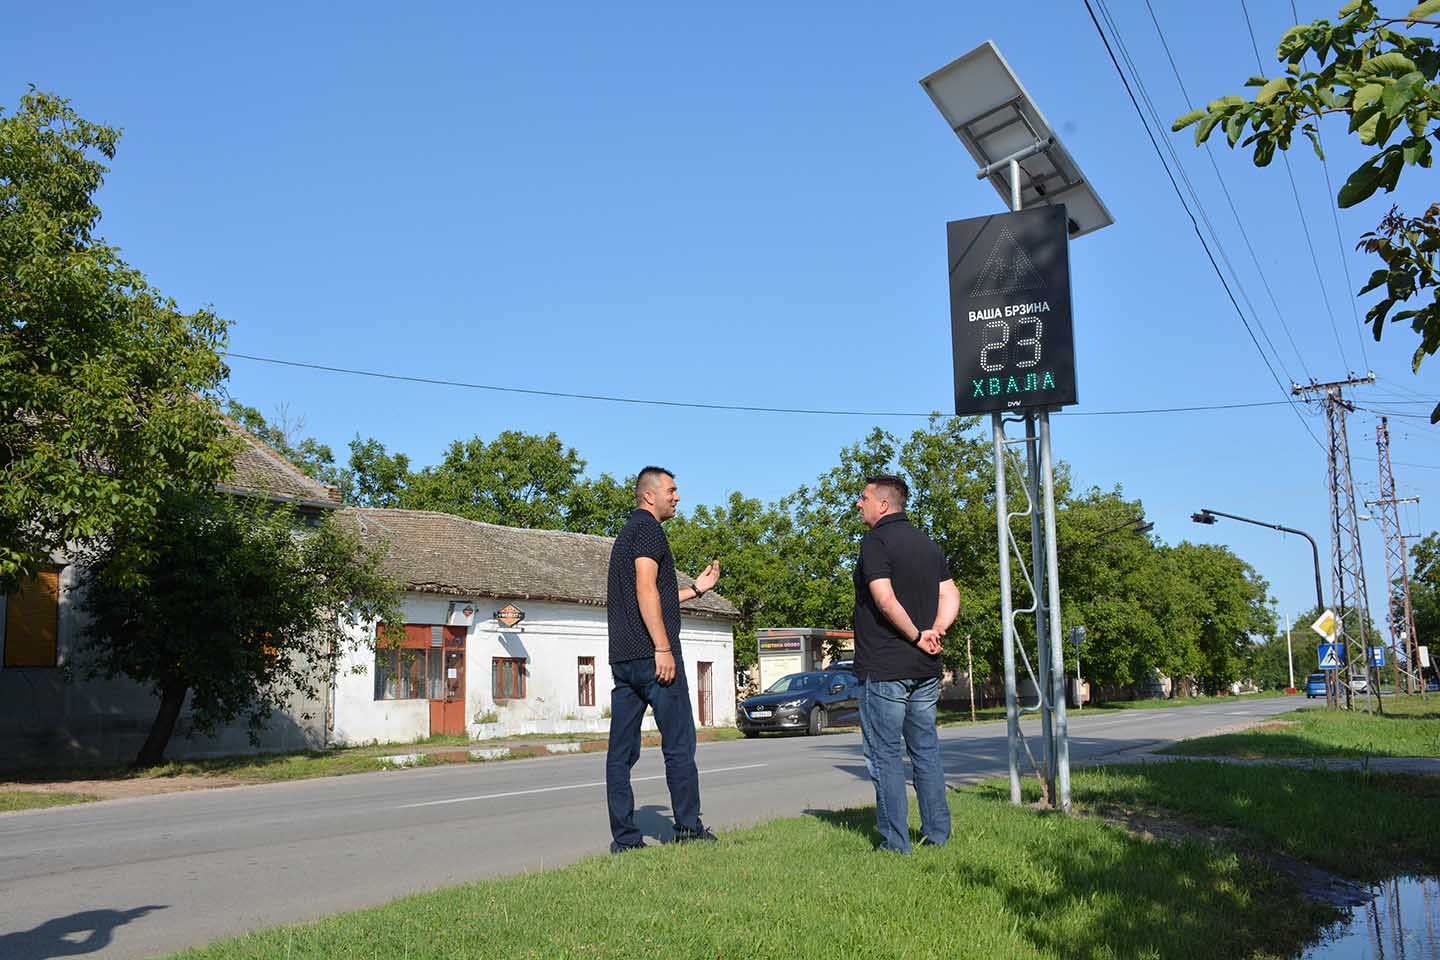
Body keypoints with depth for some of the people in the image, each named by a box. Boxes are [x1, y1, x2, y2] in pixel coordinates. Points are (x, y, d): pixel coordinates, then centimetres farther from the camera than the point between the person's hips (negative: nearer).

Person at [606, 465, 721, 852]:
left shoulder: (625, 534, 23)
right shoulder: (648, 529, -6)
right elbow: (646, 590, -18)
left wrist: (695, 589, 29)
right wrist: (664, 648, -20)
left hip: (622, 656, 9)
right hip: (651, 653, -9)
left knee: (621, 749, 4)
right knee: (678, 744, 1)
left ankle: (624, 838, 4)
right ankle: (688, 828, 6)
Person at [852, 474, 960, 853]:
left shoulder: (876, 542, -10)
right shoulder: (928, 545, 14)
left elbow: (885, 599, -22)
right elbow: (950, 596, 9)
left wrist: (916, 635, -12)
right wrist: (935, 631, -3)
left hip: (883, 668, -7)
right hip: (925, 668, 7)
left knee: (885, 755, 0)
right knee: (926, 751, 14)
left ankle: (895, 842, 1)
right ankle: (937, 834, 17)